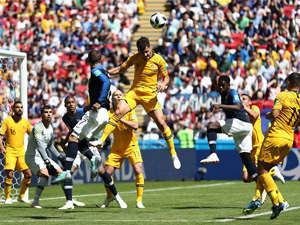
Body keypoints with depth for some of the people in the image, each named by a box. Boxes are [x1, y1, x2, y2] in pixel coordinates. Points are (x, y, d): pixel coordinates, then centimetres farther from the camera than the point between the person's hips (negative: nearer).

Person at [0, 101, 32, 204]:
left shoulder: (25, 122, 6)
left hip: (21, 151, 4)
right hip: (10, 151, -4)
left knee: (28, 174, -2)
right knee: (10, 174, -16)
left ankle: (21, 196, 16)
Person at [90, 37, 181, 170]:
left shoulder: (159, 60, -4)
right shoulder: (135, 58, 1)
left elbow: (166, 77, 6)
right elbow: (120, 69, 11)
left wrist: (163, 84, -16)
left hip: (150, 95, -1)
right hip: (134, 92, 1)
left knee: (161, 123, -9)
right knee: (118, 112, -22)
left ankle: (173, 154, 6)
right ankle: (101, 141, -24)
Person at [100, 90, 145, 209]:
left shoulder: (129, 110, -7)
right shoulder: (109, 112, -2)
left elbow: (135, 126, -20)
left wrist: (121, 119, -27)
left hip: (131, 146, -2)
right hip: (116, 148, 2)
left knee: (138, 170, -20)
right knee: (107, 172, -4)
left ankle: (139, 200, -11)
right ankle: (109, 197, 23)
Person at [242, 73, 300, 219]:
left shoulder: (282, 96, -8)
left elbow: (275, 114, -19)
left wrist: (268, 115, 1)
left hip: (275, 135, -7)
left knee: (262, 170, 0)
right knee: (265, 169, 17)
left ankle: (278, 202, -9)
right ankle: (256, 199, 9)